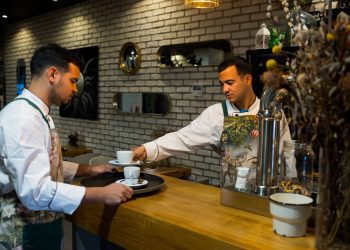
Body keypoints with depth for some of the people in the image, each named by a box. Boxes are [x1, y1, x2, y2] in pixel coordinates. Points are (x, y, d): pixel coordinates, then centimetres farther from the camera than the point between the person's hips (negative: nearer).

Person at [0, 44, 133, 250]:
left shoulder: (38, 114, 8)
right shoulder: (22, 117, -24)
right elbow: (35, 190, -32)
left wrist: (89, 170, 11)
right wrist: (102, 194, -30)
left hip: (43, 225, 9)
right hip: (27, 233, -9)